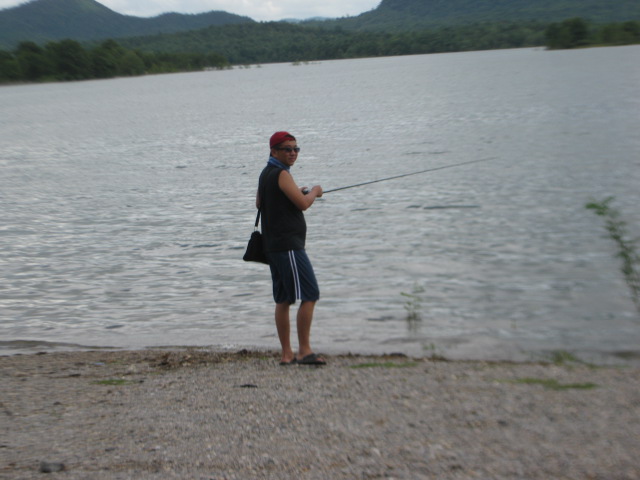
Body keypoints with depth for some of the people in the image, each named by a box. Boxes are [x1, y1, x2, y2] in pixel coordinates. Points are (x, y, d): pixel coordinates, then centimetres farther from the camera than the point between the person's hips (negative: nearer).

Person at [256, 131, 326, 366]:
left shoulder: (265, 173, 18)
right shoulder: (281, 174, -12)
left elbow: (259, 203, 29)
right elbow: (303, 204, -17)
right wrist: (314, 192, 4)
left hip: (273, 245, 10)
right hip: (288, 244, -10)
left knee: (283, 300, 10)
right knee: (309, 295, -8)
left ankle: (287, 354, 13)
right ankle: (305, 350, -7)